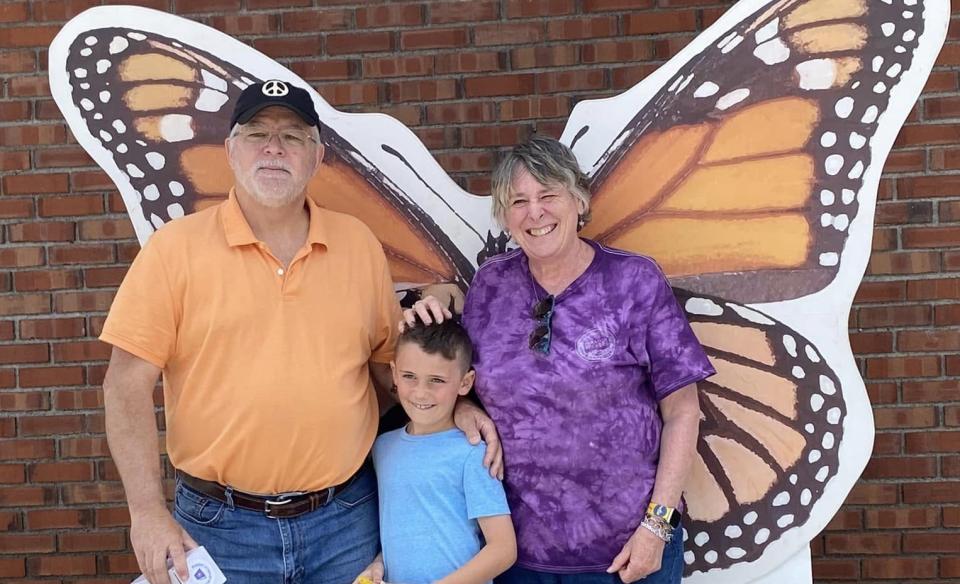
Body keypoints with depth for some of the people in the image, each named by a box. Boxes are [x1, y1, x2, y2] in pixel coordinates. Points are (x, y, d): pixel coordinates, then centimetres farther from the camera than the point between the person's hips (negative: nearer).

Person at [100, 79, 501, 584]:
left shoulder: (359, 244, 3)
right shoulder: (176, 247, -5)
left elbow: (388, 363, 12)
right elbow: (127, 386, -7)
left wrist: (451, 406, -4)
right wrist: (148, 511, -13)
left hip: (348, 519, 2)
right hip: (221, 524, -1)